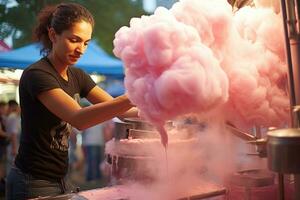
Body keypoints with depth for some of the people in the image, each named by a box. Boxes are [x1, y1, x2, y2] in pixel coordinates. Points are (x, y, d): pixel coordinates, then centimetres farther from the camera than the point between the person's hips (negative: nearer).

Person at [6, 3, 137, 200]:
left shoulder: (77, 76, 6)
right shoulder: (37, 75, -19)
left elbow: (116, 108, -1)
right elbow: (78, 119, -33)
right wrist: (133, 98, -42)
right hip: (33, 184, -7)